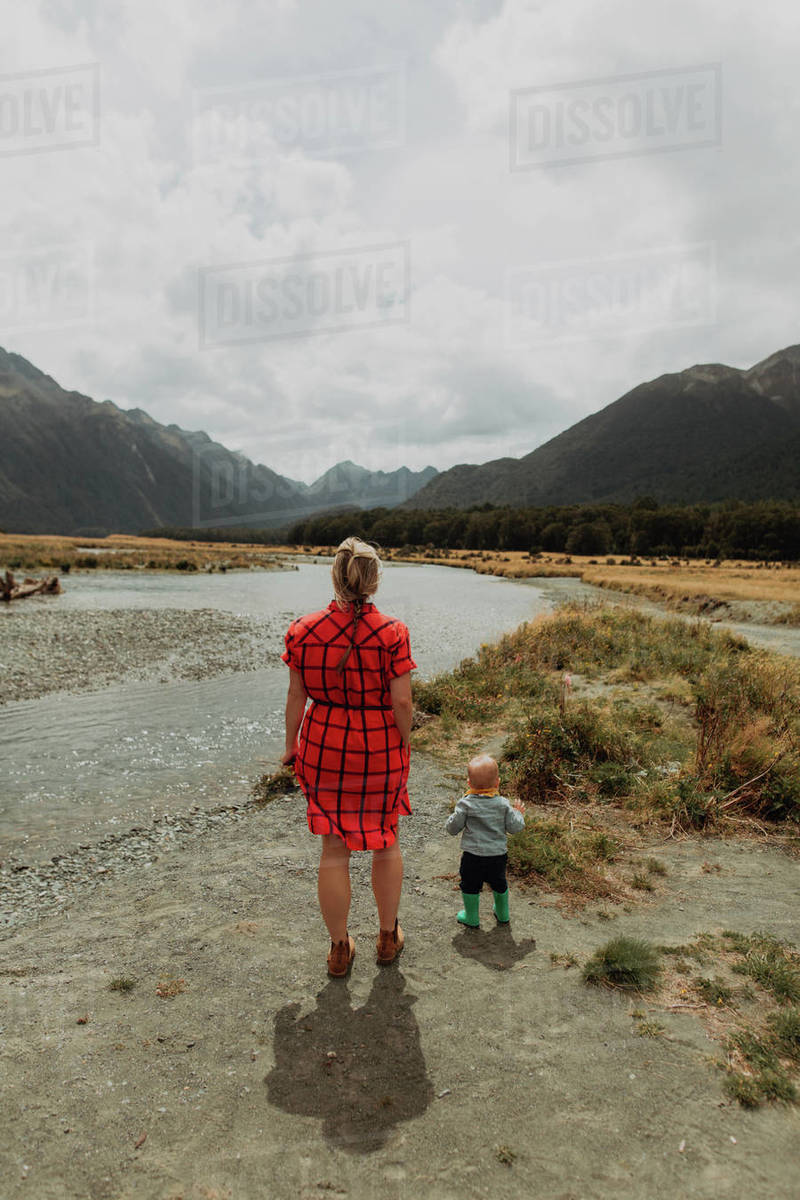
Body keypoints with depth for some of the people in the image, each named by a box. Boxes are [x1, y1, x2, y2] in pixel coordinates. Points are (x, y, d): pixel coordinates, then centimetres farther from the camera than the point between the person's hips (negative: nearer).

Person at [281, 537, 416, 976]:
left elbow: (296, 696, -2)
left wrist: (291, 745, 10)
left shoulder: (303, 631, -8)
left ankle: (340, 949, 28)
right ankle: (388, 936, 36)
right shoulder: (392, 632, -14)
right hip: (380, 749, -1)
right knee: (385, 843, 19)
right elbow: (402, 701, -13)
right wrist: (404, 743, 3)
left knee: (334, 849, 13)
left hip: (324, 747, 2)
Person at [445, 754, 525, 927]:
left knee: (470, 886, 17)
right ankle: (502, 914, 43)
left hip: (473, 856, -3)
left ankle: (472, 918, 29)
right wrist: (519, 814, 17)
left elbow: (452, 828, -9)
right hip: (498, 854, 3)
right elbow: (514, 827, -2)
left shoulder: (465, 804, -13)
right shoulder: (503, 804, -7)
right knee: (499, 884, 26)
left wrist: (453, 816, 13)